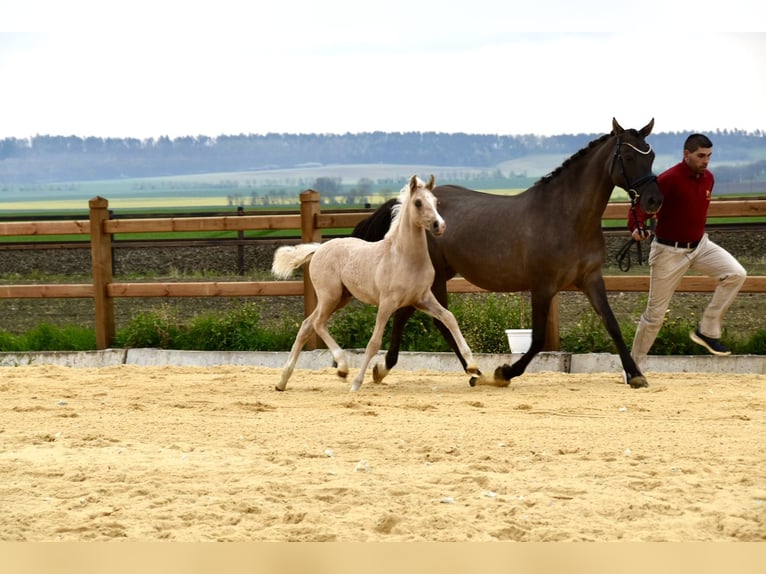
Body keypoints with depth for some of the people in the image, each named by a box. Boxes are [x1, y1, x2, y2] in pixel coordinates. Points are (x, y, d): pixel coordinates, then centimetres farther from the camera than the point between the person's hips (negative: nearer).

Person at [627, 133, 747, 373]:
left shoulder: (708, 178, 2)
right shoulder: (669, 179, -20)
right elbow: (641, 205, -24)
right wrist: (637, 228, -42)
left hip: (700, 245, 6)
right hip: (669, 251, -6)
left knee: (736, 274, -16)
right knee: (655, 312, 1)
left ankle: (707, 331, -6)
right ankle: (635, 364, 17)